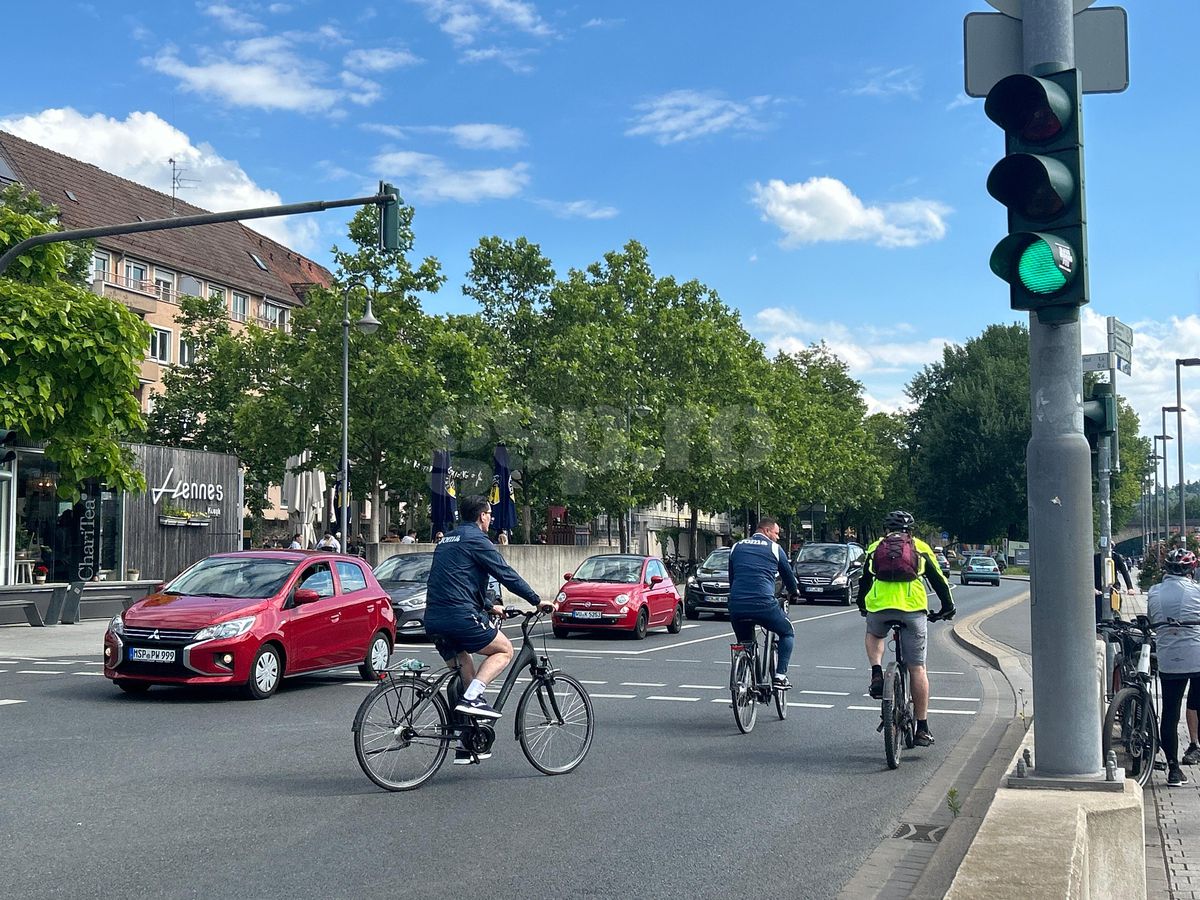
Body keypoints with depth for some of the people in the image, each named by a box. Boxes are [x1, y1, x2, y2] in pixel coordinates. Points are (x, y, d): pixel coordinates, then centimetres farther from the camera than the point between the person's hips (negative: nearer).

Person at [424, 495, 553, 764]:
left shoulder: (447, 541, 24)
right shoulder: (476, 539, -4)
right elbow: (506, 574, -7)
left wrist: (489, 607, 39)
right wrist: (538, 601, 0)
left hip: (434, 620, 9)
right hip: (461, 617, -9)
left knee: (465, 672, 17)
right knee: (504, 650, 8)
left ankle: (466, 745, 18)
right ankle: (472, 698, -11)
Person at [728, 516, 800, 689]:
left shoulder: (737, 547, 19)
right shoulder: (774, 548, 8)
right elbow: (788, 574, 20)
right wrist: (794, 591, 40)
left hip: (736, 606, 4)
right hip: (764, 604, -4)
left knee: (744, 643, 23)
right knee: (788, 632, 20)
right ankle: (780, 675, 8)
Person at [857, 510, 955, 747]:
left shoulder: (875, 547, 22)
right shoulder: (920, 547, 19)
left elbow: (864, 580, 30)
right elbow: (939, 580, 22)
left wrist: (862, 606, 47)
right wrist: (948, 607, 37)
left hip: (879, 607, 1)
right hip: (913, 608, -1)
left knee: (874, 634, 36)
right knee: (917, 669, 7)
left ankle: (877, 674, 10)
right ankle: (922, 728, 10)